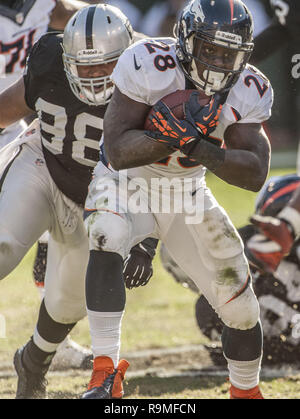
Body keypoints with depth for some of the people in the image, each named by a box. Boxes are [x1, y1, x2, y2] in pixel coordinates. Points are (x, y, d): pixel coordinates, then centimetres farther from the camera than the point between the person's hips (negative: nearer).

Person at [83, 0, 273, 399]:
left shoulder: (248, 92, -13)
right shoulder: (150, 66, -26)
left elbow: (255, 174, -23)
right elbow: (117, 150, -30)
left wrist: (199, 147, -38)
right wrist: (173, 137, -44)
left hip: (188, 194, 4)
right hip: (127, 184, -4)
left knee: (241, 308, 3)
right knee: (107, 241, -37)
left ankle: (246, 391, 32)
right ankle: (105, 370, -33)